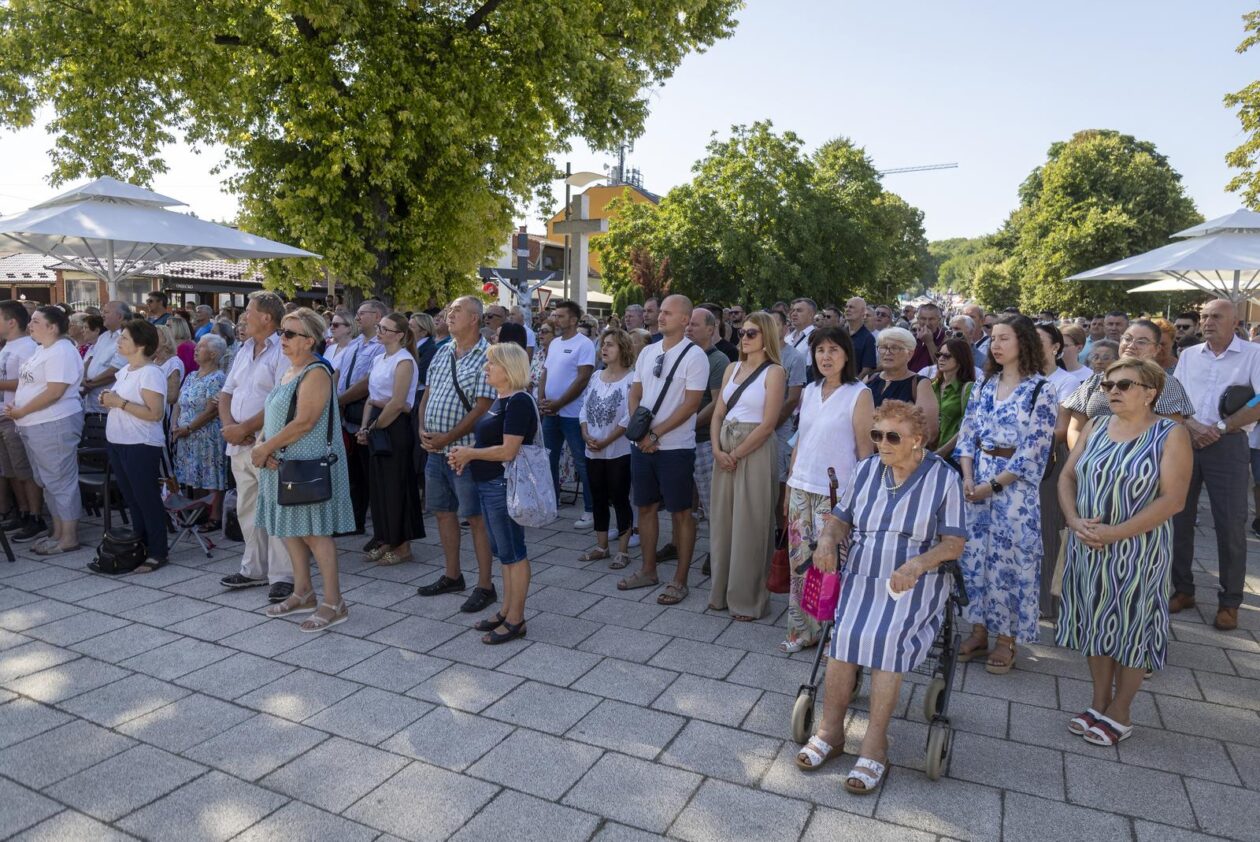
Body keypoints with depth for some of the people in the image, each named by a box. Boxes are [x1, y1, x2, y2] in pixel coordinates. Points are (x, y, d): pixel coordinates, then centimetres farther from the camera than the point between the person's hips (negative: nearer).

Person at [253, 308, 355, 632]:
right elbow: (273, 416, 14)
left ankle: (333, 603, 3)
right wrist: (261, 446, -3)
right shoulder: (288, 371, 15)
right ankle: (302, 593, 27)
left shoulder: (316, 373, -15)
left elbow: (303, 423, -22)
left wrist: (266, 447, -14)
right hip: (282, 463, 9)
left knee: (314, 532, -5)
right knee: (289, 529, 14)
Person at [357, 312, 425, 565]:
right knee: (378, 484, 11)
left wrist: (374, 428, -10)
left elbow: (397, 404, -18)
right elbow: (371, 397, 15)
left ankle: (403, 546, 8)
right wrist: (365, 427, 2)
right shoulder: (379, 360, 14)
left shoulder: (404, 361, -13)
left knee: (396, 485, -2)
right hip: (377, 426, 8)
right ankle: (386, 540, 23)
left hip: (396, 428, -8)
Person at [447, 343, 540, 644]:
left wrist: (469, 453, -13)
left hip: (504, 485, -10)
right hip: (489, 484, 10)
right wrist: (466, 454, 5)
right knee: (503, 552, 16)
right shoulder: (500, 400, 13)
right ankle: (507, 611, 27)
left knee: (512, 553, 0)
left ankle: (515, 620, 10)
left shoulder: (518, 402, -17)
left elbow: (508, 450, -23)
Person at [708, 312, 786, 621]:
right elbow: (718, 413, 10)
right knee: (722, 520, 11)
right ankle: (722, 592, 24)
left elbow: (768, 423, -13)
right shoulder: (732, 369, 13)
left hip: (756, 450, -6)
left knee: (749, 525, 0)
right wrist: (717, 450, -5)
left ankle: (748, 600, 13)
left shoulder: (774, 372, -6)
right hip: (725, 451, 6)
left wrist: (737, 454, -14)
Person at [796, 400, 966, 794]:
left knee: (886, 638, -28)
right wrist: (827, 539, -11)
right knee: (846, 634, -24)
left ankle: (875, 744, -18)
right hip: (862, 577, 3)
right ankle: (830, 730, -12)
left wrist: (918, 563, -22)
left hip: (914, 584, -3)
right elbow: (840, 517, 12)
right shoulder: (865, 470, 8)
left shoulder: (943, 478, -2)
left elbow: (953, 543, -3)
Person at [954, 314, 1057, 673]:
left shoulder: (1041, 390, -8)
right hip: (977, 482, 5)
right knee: (974, 554, 9)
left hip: (1015, 486, -5)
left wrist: (993, 485, -14)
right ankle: (979, 631, 23)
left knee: (1009, 559, 2)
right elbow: (967, 434, 7)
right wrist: (968, 478, -7)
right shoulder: (985, 385, 8)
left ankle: (1006, 640, 17)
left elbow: (1034, 450, -12)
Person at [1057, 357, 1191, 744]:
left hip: (1137, 551, -4)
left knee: (1131, 628, 7)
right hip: (1088, 549, 5)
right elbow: (1067, 477, 6)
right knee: (1096, 624, 13)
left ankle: (1119, 714, 23)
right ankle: (1098, 704, 29)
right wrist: (1075, 520, -12)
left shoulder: (1171, 435, -9)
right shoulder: (1095, 426, 6)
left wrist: (1114, 533, -22)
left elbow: (1172, 500, -16)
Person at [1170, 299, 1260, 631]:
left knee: (1230, 525, -1)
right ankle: (1183, 590, 20)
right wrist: (1190, 425, -11)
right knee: (1178, 518, 7)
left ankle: (1230, 602, 12)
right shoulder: (1188, 355, 11)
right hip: (1184, 441, 4)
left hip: (1227, 445, -4)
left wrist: (1220, 428, -14)